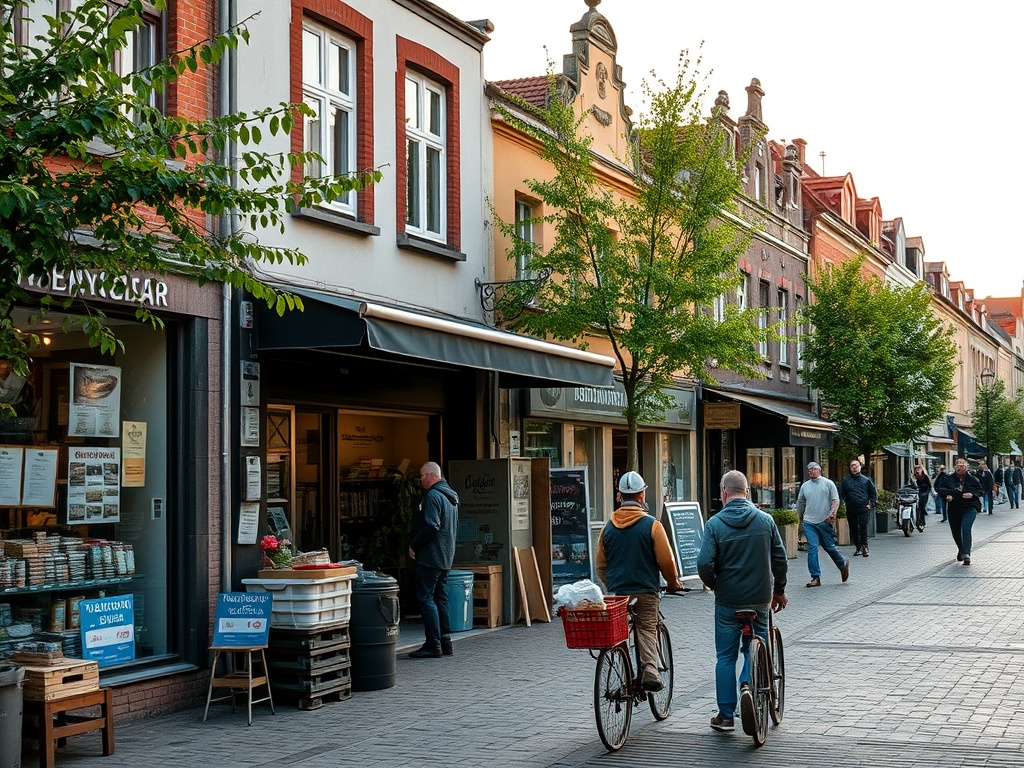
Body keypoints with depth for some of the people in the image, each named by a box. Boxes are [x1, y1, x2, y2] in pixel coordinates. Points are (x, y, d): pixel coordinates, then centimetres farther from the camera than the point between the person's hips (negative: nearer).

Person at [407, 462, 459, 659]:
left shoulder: (432, 496, -15)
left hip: (430, 556, -10)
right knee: (441, 599, 13)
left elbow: (431, 526, -24)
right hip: (446, 557, 10)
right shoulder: (451, 496, 17)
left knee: (425, 598, -7)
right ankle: (445, 642, 14)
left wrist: (413, 546, -13)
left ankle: (433, 645, -10)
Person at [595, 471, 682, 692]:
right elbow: (666, 561, -5)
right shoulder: (652, 525, -8)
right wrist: (673, 583, 13)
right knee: (647, 630, 1)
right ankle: (650, 668, -21)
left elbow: (600, 564, 13)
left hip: (616, 593, 3)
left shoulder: (609, 527, 5)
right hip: (645, 592, -3)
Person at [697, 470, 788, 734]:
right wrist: (779, 590, 16)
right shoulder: (765, 520, -2)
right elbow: (780, 559, 2)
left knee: (726, 656, 9)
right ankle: (748, 684, -8)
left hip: (727, 600, -2)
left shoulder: (715, 524, -10)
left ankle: (726, 716, 13)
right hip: (760, 598, 2)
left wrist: (714, 586, 5)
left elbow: (704, 565, -15)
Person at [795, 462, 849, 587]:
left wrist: (832, 514, -13)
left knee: (830, 547, 5)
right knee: (812, 549, -6)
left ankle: (843, 564, 33)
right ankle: (815, 578, -4)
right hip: (809, 522, 3)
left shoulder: (828, 483, 0)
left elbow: (835, 500, -3)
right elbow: (800, 502, 21)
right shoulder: (805, 486, 11)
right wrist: (800, 516, 23)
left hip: (825, 521, -3)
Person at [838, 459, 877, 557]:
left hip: (863, 508, -2)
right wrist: (842, 503, -4)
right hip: (851, 509, 2)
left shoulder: (866, 480, 9)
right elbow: (840, 494, 10)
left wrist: (871, 504, 6)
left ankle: (864, 546, -13)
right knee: (853, 529, 4)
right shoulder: (845, 480, 8)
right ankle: (858, 547, 13)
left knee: (863, 527, -14)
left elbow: (874, 492, 16)